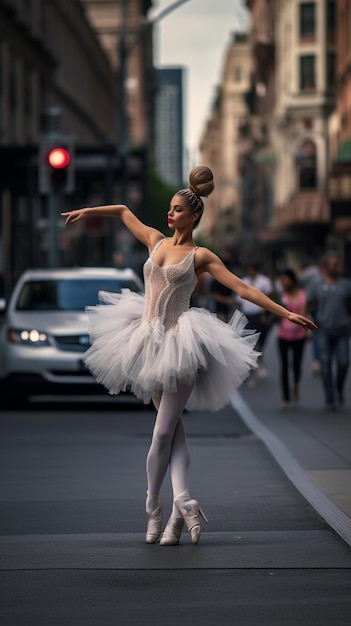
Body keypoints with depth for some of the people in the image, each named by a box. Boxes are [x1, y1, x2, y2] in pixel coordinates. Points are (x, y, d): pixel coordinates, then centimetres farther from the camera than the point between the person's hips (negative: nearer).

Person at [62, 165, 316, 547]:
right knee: (172, 428, 1)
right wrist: (87, 212, 26)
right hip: (148, 340, 5)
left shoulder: (200, 256, -2)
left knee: (163, 432, -7)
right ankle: (182, 504, -4)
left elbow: (243, 289, -5)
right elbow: (123, 211, 26)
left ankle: (154, 508, 3)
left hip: (179, 344, -5)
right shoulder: (156, 241, 11)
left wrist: (286, 313, -10)